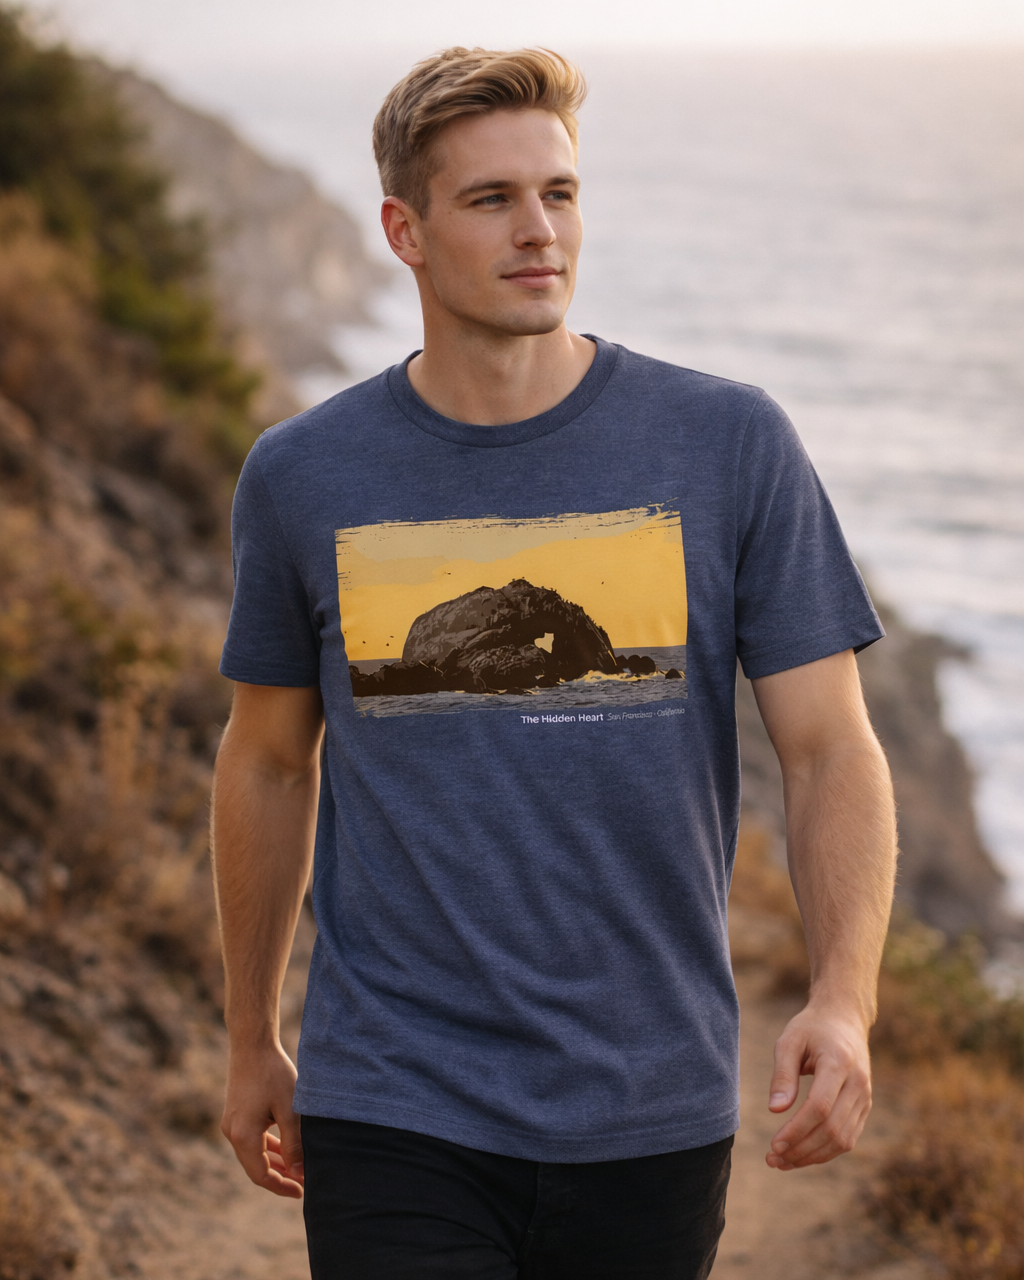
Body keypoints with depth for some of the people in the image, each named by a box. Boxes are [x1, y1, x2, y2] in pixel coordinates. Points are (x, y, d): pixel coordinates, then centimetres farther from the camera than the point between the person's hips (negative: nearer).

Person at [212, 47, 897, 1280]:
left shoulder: (732, 447, -3)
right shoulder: (301, 476, 0)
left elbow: (829, 749, -3)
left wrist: (843, 997, -19)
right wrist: (250, 1042, 19)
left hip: (652, 1118, 1)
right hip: (395, 1120, 0)